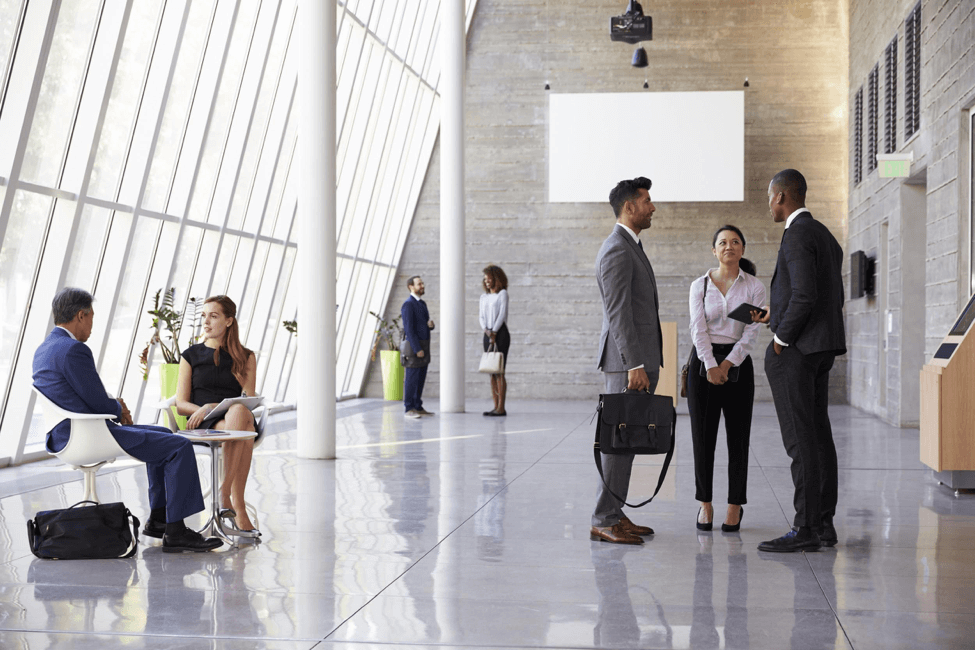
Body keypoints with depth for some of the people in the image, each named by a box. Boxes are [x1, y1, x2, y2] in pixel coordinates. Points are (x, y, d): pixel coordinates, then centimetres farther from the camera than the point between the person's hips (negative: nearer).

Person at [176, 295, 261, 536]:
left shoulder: (245, 357, 15)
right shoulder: (191, 355, 15)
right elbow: (181, 404, 9)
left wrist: (212, 407, -12)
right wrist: (203, 410, -13)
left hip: (237, 417, 1)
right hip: (204, 425, -1)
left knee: (240, 413, -39)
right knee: (243, 431, -37)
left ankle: (224, 492, -39)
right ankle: (239, 508, -41)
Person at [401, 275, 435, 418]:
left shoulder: (422, 304, 17)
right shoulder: (408, 305, -11)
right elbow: (409, 329, -17)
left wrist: (430, 324, -4)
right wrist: (417, 349, -20)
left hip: (424, 346, 9)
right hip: (414, 346, -9)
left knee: (420, 378, 10)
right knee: (411, 378, -6)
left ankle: (418, 407, 15)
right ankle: (409, 409, -2)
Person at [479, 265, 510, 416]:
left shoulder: (502, 294, -2)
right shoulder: (484, 297, 16)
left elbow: (502, 314, -9)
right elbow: (481, 316, 10)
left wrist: (494, 333, -14)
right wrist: (486, 330, -8)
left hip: (500, 333, -6)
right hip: (488, 335, 6)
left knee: (499, 372, -9)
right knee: (491, 372, 5)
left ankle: (501, 408, -9)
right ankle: (496, 406, 8)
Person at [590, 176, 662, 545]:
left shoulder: (630, 247, 20)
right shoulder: (617, 251, -14)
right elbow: (618, 313, -20)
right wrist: (635, 365, -24)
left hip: (638, 360, 10)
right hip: (627, 361, -10)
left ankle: (614, 514, 16)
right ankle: (604, 521, -5)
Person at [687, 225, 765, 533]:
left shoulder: (754, 287, 3)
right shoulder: (699, 286, 4)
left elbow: (752, 331, -5)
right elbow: (698, 329, -5)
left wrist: (727, 364, -14)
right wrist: (711, 366, -17)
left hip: (737, 364, 0)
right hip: (703, 362, 0)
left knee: (738, 437, 1)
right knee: (703, 436, 0)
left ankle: (735, 505, 12)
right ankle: (705, 504, 12)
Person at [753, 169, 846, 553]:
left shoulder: (797, 234, -13)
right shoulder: (827, 237, 17)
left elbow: (804, 294, -23)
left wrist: (781, 338, -12)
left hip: (794, 349, -10)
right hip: (822, 349, 10)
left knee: (800, 439, -9)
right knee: (818, 434, 10)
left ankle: (805, 528, -8)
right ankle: (824, 523, 13)